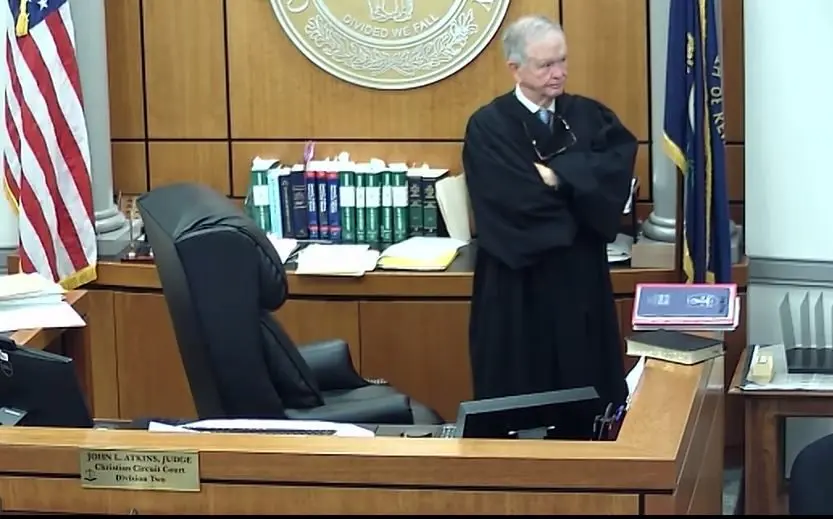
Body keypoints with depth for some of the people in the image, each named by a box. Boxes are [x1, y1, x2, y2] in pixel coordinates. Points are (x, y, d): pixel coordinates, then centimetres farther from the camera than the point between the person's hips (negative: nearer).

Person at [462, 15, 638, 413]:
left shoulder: (588, 114, 7)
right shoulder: (488, 126, -8)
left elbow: (622, 158, -11)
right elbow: (519, 202, -18)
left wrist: (557, 175, -19)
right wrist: (581, 206, -7)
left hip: (582, 278, 4)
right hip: (519, 286, -4)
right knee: (522, 399, 2)